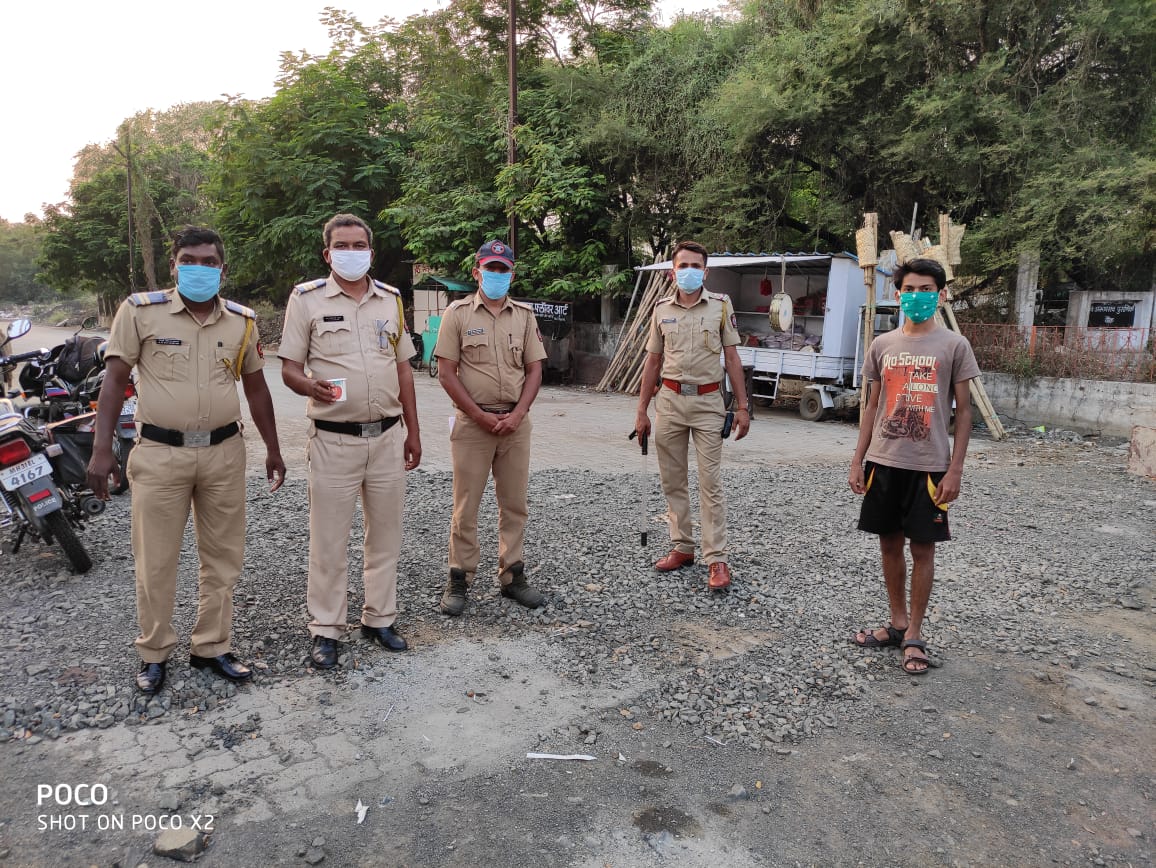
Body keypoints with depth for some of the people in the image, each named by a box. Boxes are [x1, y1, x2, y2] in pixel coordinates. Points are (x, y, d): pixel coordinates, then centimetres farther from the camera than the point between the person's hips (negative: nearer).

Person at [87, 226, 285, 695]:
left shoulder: (242, 321, 5)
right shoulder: (140, 311, -4)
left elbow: (256, 387, 12)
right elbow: (115, 379, -2)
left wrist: (273, 450, 13)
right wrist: (101, 449, -8)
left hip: (223, 450, 3)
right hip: (160, 453, -3)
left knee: (223, 558, 10)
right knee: (155, 561, 6)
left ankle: (211, 646, 26)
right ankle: (154, 653, 24)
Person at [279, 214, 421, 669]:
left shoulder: (391, 299, 11)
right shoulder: (306, 298, 0)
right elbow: (289, 368, -1)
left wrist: (413, 431, 11)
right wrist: (310, 386, -25)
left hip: (388, 436, 4)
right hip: (334, 439, -3)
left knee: (385, 533, 12)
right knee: (329, 540, 3)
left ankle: (380, 618, 27)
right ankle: (326, 629, 18)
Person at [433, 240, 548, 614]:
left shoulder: (524, 315, 9)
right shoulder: (458, 313, -1)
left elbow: (534, 370, 7)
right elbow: (447, 373, -5)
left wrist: (517, 414, -7)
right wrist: (481, 416, -11)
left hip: (516, 423, 3)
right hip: (472, 423, -3)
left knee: (514, 504, 10)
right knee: (466, 506, 3)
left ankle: (512, 576, 22)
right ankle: (460, 579, 15)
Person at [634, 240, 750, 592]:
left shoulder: (721, 306, 1)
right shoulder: (662, 309, 7)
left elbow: (732, 358, 3)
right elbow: (653, 361, 11)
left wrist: (742, 407, -2)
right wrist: (642, 411, 8)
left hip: (707, 402, -3)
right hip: (668, 400, 3)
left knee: (710, 483, -3)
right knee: (672, 480, 8)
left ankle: (716, 559, 2)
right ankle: (682, 547, 21)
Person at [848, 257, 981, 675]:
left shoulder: (954, 345, -2)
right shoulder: (882, 345, 7)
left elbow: (963, 412, -1)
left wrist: (955, 469, -7)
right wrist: (858, 460, 5)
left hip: (929, 466, -3)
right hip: (884, 463, 3)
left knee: (923, 548, 4)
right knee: (889, 543, 11)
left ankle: (914, 634, 17)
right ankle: (897, 623, 26)